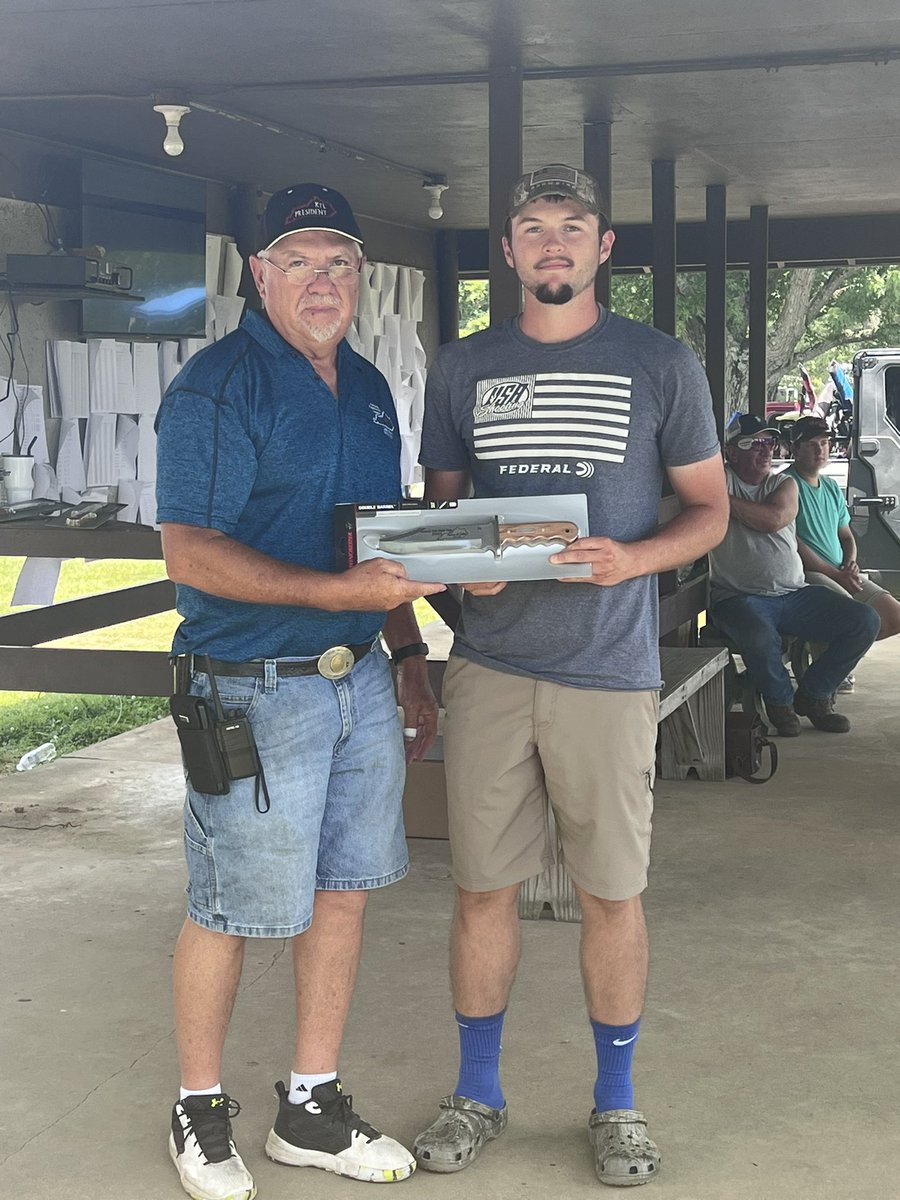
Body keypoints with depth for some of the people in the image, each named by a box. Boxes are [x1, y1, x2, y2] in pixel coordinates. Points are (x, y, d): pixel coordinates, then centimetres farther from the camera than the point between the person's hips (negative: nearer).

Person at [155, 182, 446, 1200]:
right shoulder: (218, 387, -12)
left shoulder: (368, 389, 13)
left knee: (344, 889, 12)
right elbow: (190, 552, -19)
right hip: (255, 693, -7)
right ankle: (199, 1112, 23)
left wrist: (410, 660, 18)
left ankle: (311, 1110, 26)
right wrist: (339, 593, -27)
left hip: (360, 682, 7)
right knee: (228, 913, 3)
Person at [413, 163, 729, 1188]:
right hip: (490, 663, 2)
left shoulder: (661, 365, 3)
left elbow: (709, 506, 6)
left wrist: (633, 557, -13)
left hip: (608, 668, -1)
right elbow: (437, 501, 15)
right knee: (482, 887, 7)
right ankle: (476, 1093, 24)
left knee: (612, 894, 6)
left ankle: (615, 1102, 23)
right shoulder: (461, 367, 9)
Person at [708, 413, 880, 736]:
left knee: (865, 621, -8)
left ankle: (812, 695, 10)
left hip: (794, 593, 5)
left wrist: (725, 500, -11)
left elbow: (774, 519, -12)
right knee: (760, 637, -39)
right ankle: (781, 701, -4)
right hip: (739, 598, -5)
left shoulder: (784, 483, 10)